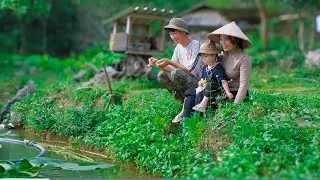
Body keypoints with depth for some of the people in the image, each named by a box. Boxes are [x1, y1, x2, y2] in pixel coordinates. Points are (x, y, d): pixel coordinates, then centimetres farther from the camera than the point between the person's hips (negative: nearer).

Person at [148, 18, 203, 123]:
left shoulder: (196, 45, -13)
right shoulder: (178, 47, 10)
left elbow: (191, 70, -21)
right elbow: (171, 69, 6)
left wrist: (170, 62, -22)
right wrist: (158, 63, -12)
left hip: (199, 82, -8)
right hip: (186, 81, 8)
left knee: (175, 73, -30)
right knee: (162, 75, -3)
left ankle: (185, 110, -14)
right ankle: (187, 102, -5)